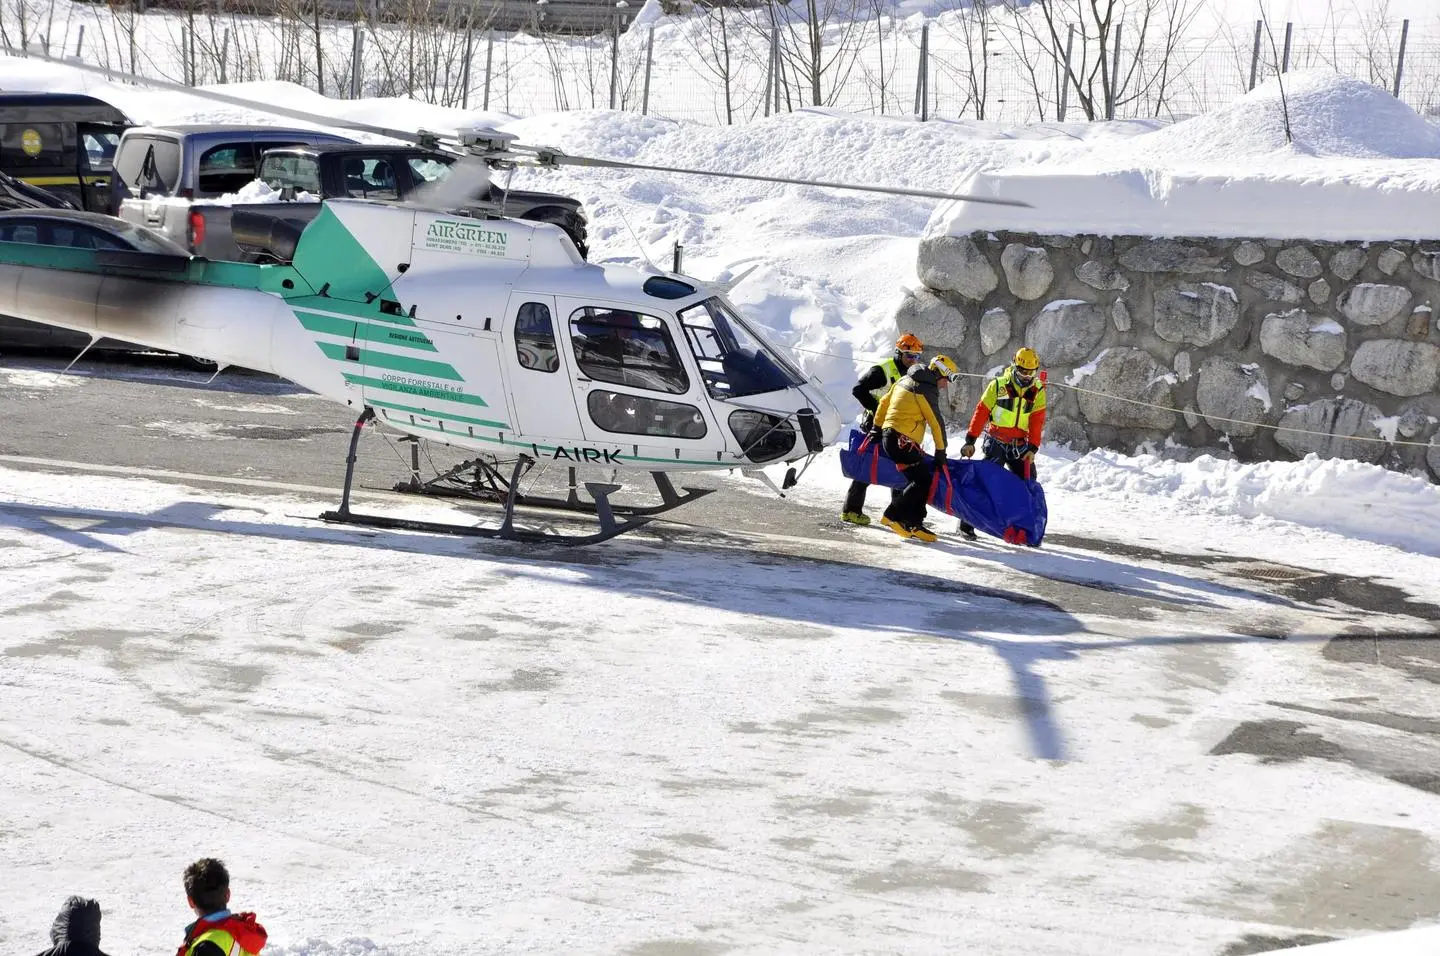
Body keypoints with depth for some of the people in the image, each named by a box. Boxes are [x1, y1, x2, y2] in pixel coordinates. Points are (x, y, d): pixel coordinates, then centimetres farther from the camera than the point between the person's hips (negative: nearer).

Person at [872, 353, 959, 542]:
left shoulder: (906, 380, 18)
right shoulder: (926, 390, -11)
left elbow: (884, 402, 24)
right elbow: (936, 422, -9)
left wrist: (877, 428, 29)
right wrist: (940, 452, -3)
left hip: (889, 436, 10)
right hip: (902, 441, -10)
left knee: (919, 480, 10)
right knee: (923, 480, -12)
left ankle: (914, 525, 9)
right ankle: (893, 516, -10)